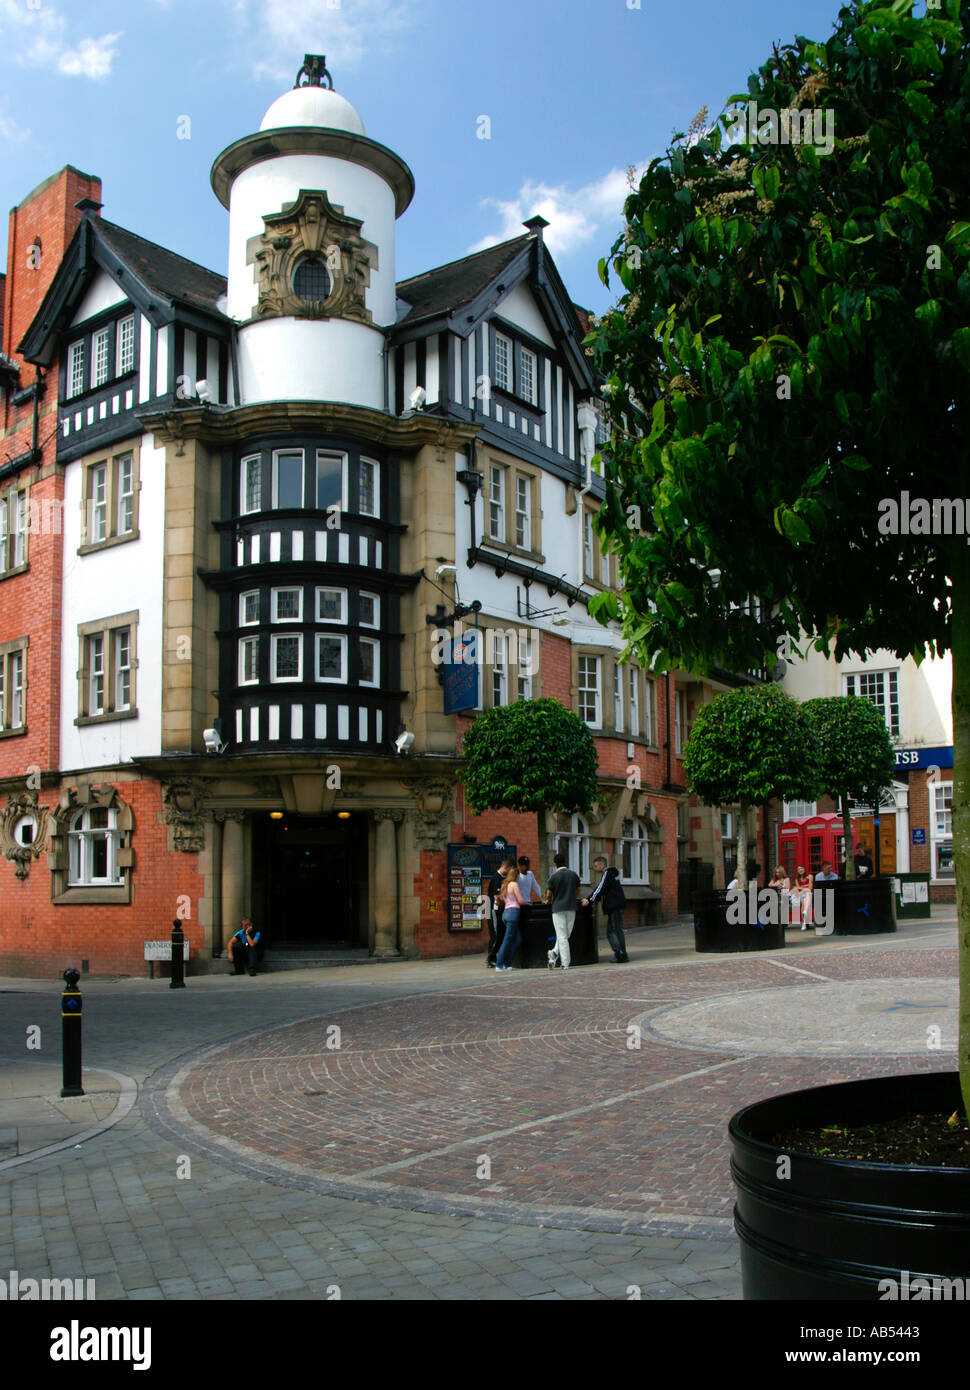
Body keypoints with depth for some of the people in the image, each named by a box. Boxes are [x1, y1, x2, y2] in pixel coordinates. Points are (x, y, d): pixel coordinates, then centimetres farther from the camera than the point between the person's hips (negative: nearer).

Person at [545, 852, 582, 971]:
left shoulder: (553, 876, -6)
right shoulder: (574, 874, 4)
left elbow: (548, 895, -3)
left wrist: (549, 901, 19)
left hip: (558, 908, -2)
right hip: (571, 907, 2)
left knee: (562, 937, 0)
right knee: (566, 935, 11)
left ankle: (565, 963, -6)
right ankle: (555, 953, -6)